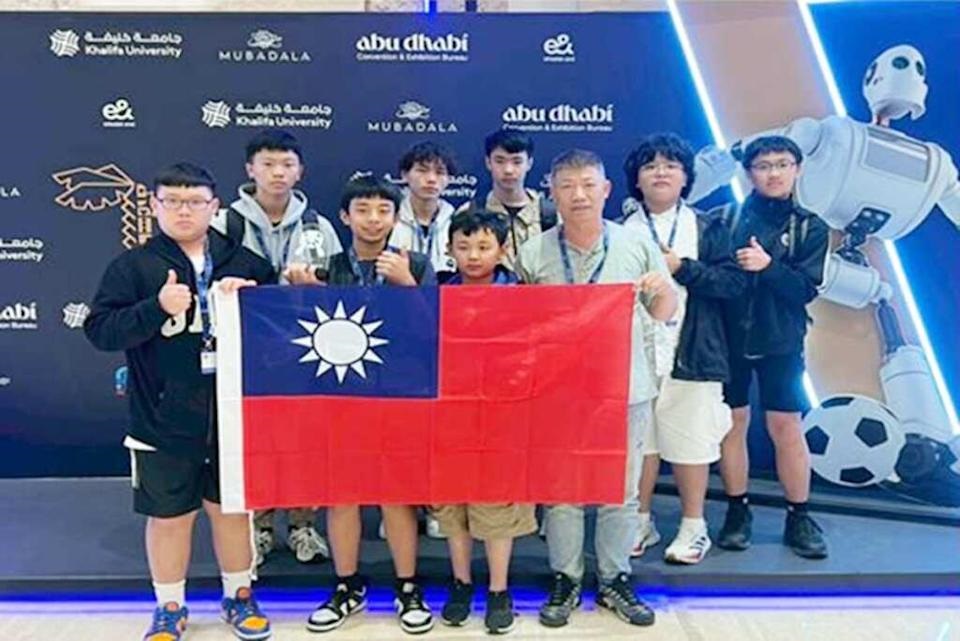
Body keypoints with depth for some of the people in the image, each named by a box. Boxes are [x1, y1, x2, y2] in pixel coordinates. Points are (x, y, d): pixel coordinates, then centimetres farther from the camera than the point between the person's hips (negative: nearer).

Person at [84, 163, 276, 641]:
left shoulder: (245, 262, 4)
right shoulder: (133, 266, -1)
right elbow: (99, 330, -7)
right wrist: (157, 308, -22)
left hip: (232, 414, 1)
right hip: (163, 420, -1)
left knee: (231, 506, 15)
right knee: (169, 515, 12)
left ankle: (238, 597, 34)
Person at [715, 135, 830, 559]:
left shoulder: (809, 228, 5)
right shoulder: (726, 218, 3)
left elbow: (806, 288, -6)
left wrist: (768, 267, -20)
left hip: (780, 342, 0)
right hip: (728, 337, 0)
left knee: (786, 427, 1)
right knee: (732, 422, 6)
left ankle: (798, 518, 16)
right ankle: (737, 512, 21)